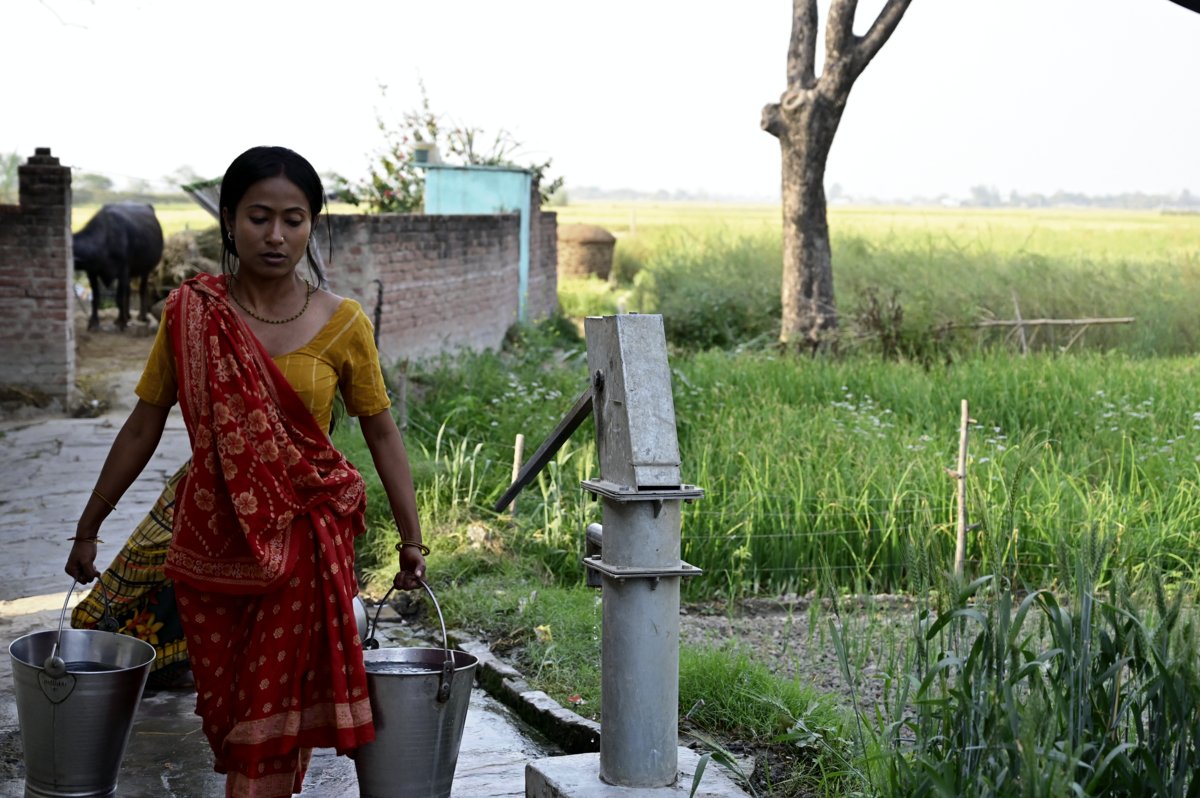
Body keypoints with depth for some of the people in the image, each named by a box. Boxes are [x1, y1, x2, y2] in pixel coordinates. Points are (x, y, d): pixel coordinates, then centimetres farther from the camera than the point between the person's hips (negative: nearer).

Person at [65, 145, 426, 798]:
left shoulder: (341, 323, -5)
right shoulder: (191, 314, -4)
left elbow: (381, 432, 4)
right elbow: (143, 427, 3)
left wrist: (412, 541, 4)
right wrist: (88, 529, 7)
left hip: (304, 536, -1)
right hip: (211, 539, 1)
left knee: (274, 715, -1)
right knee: (226, 708, 9)